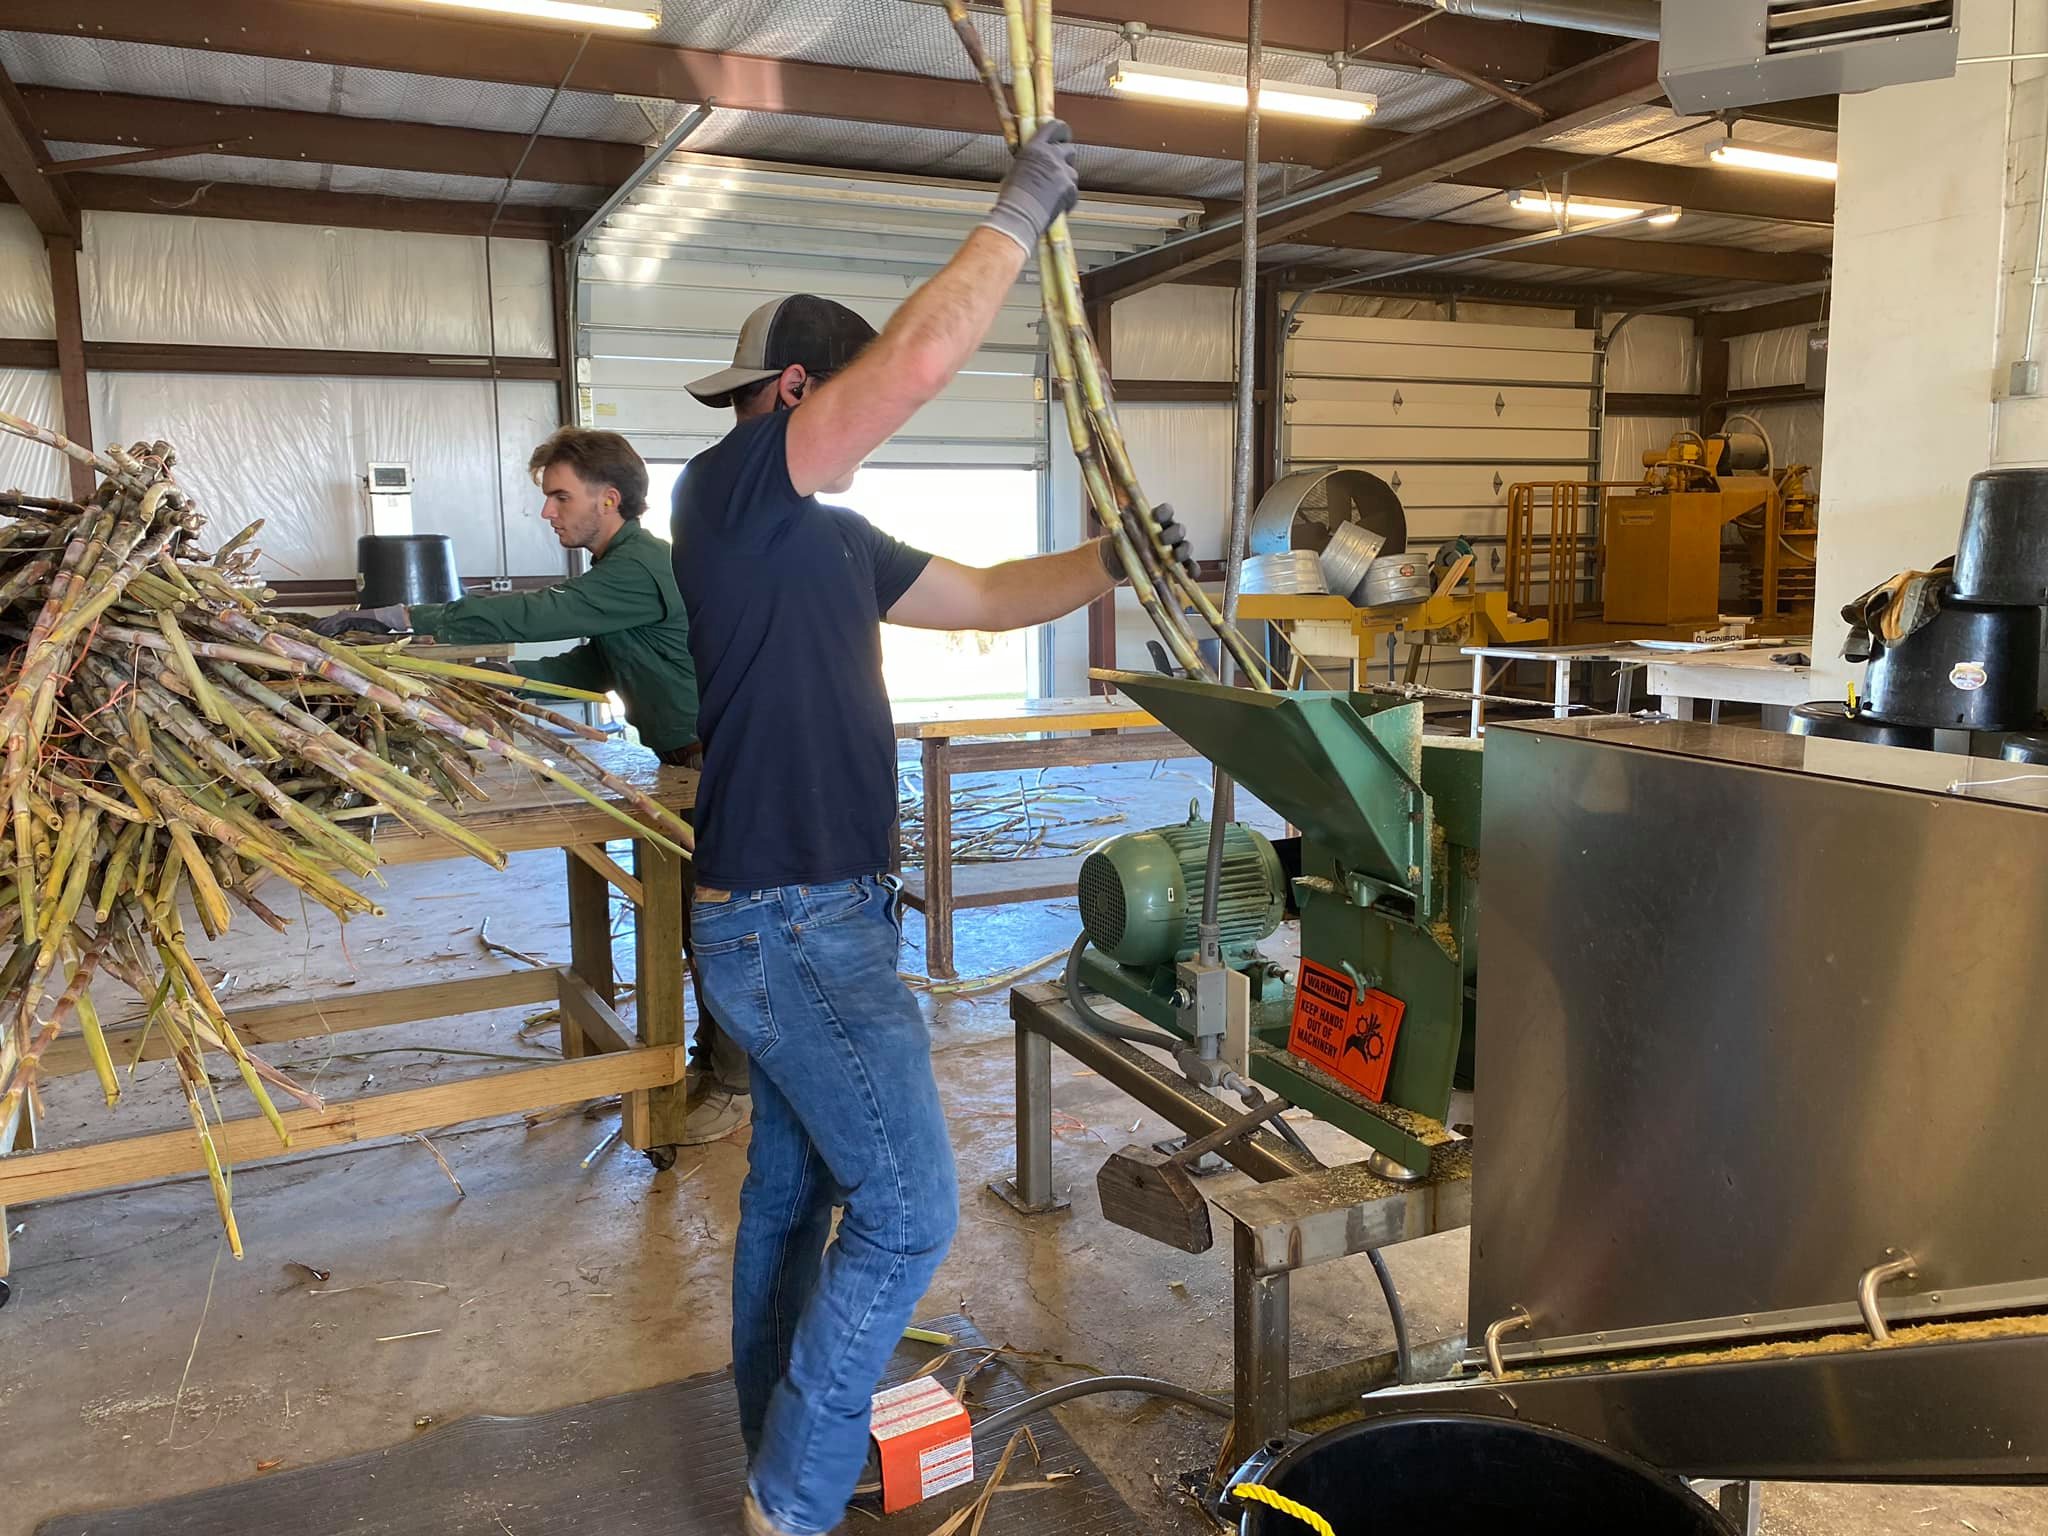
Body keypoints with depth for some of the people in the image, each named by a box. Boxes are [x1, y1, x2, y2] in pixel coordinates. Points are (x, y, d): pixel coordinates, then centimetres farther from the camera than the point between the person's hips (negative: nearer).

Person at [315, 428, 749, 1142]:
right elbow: (594, 667, 17)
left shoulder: (640, 569, -20)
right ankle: (709, 1061, 28)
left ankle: (735, 1085, 10)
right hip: (689, 762, 10)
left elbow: (535, 614, -29)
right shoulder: (621, 563, 14)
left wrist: (401, 617, -27)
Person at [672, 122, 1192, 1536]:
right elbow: (917, 363, -22)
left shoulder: (831, 536, 14)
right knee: (907, 1212, -3)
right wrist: (1021, 213, -10)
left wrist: (1107, 564, 4)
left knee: (793, 1189, 18)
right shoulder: (731, 487, -13)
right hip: (795, 927, -9)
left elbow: (988, 597, 19)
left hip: (808, 917, 9)